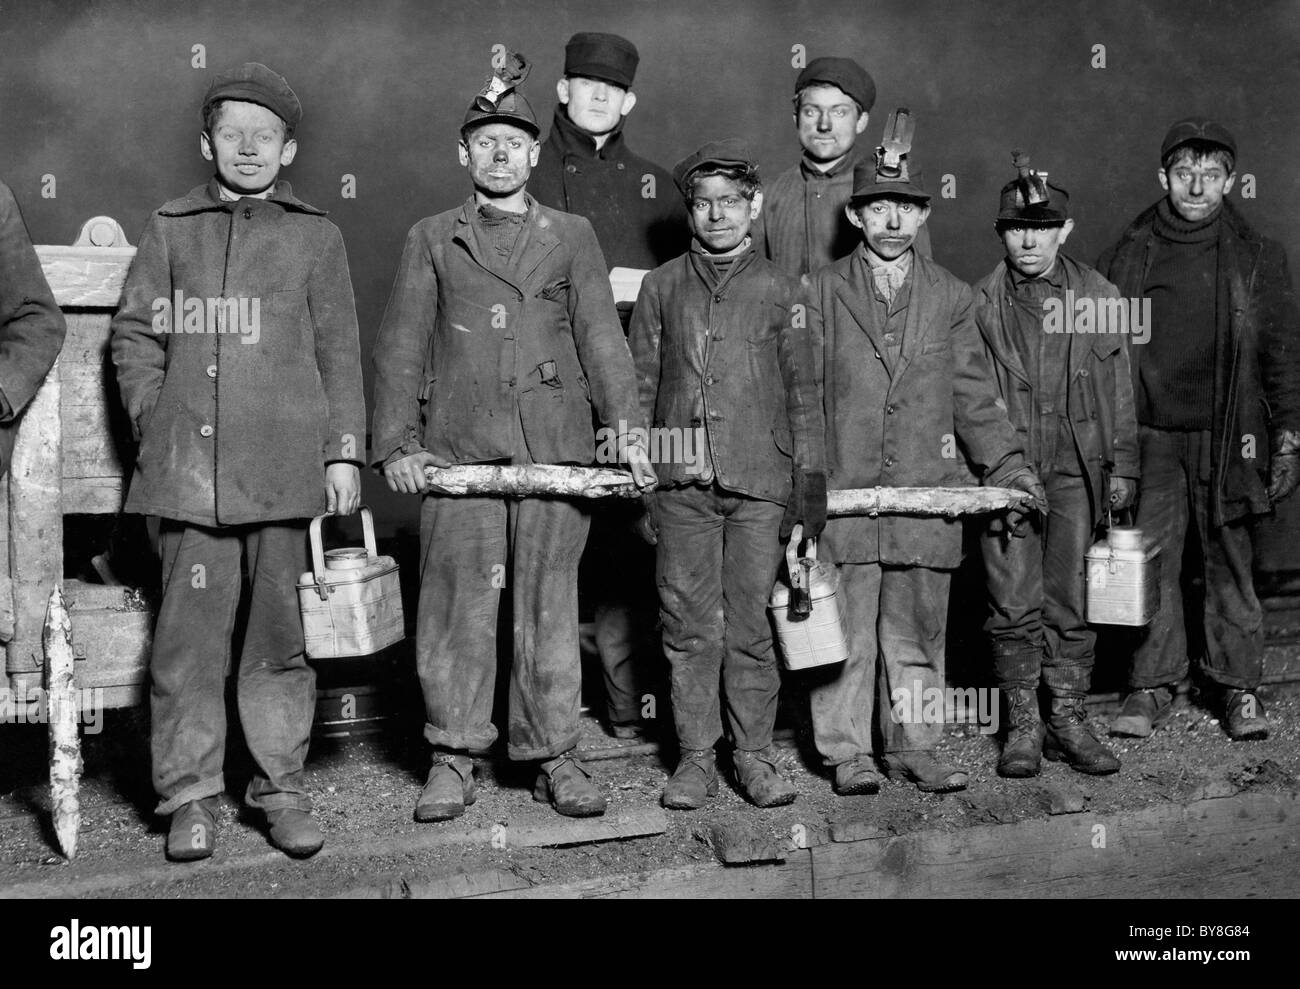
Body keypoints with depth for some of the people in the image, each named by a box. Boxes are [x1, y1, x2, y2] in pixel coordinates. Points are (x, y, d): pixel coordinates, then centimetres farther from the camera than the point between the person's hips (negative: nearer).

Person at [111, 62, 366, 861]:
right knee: (189, 633, 0)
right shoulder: (171, 229, 13)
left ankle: (282, 784, 14)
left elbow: (339, 352, 8)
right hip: (189, 465, 1)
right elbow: (134, 335, 13)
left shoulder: (315, 235, 11)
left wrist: (344, 451, 2)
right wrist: (155, 419, 2)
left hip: (287, 465, 0)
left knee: (281, 631, 3)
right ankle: (191, 794, 10)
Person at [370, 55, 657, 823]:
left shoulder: (572, 236, 13)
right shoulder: (431, 240, 13)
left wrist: (629, 429, -7)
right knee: (457, 603, 0)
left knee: (550, 602, 3)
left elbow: (602, 337, 5)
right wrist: (397, 443, -3)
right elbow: (401, 347, 8)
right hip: (458, 448, 0)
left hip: (554, 447, 0)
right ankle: (454, 759, 11)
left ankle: (554, 758, 12)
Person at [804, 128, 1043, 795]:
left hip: (927, 488, 2)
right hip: (843, 488, -2)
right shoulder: (821, 291, 6)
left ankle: (912, 747, 18)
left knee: (918, 627, 7)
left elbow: (972, 391, 12)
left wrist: (1006, 463, 3)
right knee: (846, 626, 2)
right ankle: (847, 752, 12)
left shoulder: (950, 296, 13)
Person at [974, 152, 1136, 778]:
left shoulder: (1098, 296, 7)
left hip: (1075, 468, 1)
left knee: (1070, 600, 5)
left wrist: (1122, 467, 7)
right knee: (1014, 603, 1)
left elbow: (1118, 389, 10)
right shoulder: (980, 303, 3)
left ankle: (1069, 721, 17)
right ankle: (1022, 726, 12)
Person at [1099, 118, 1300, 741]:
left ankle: (1238, 687, 17)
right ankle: (1151, 686, 13)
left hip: (1227, 438, 0)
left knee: (1230, 564, 5)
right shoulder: (1127, 256, 7)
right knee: (1150, 564, 2)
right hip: (1149, 438, 1)